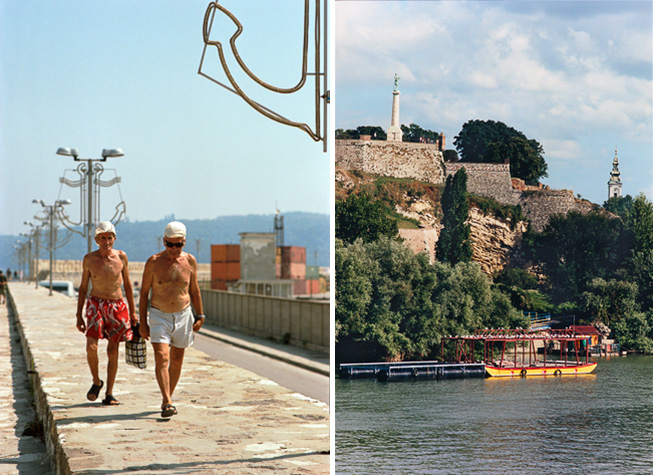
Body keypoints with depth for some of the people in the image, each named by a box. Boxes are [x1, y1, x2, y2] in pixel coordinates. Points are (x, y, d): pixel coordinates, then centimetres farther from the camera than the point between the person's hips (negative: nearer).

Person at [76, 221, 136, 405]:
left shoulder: (121, 257, 0)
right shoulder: (89, 259, -1)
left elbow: (127, 285, 10)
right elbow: (83, 287, 7)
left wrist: (133, 312, 10)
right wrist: (79, 315, 4)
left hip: (118, 306, 1)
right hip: (96, 304, -1)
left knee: (113, 351, 2)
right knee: (91, 347, -16)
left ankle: (109, 394, 9)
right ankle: (96, 382, 10)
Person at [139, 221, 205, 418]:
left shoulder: (190, 261, 0)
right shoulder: (154, 262, -7)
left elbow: (194, 290, 11)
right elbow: (144, 292, -1)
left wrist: (200, 316, 9)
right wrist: (143, 322, -4)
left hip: (183, 316, 3)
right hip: (159, 316, -3)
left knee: (176, 360, 11)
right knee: (161, 358, -16)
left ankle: (167, 398, 27)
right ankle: (167, 403, -21)